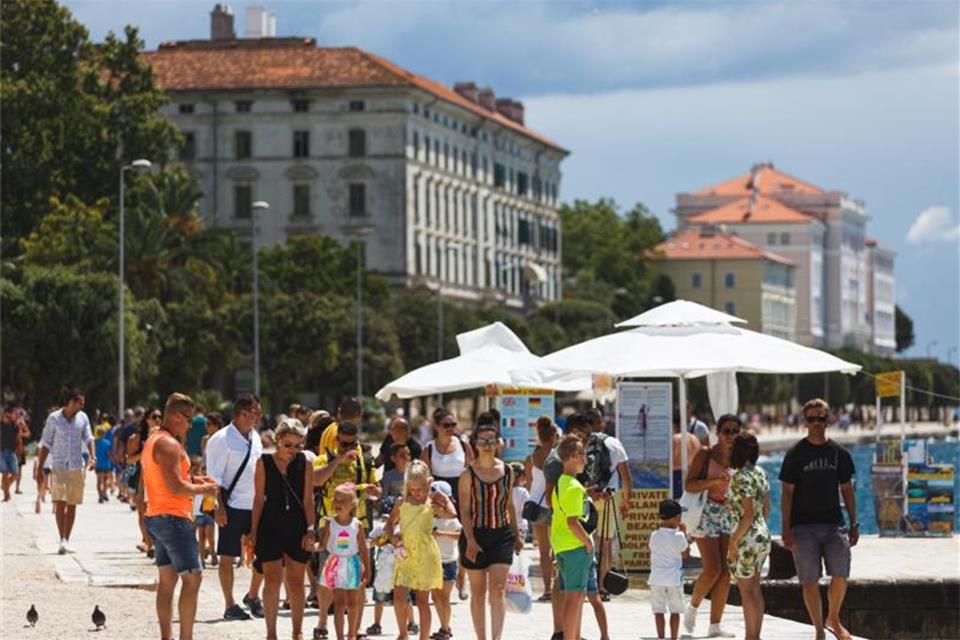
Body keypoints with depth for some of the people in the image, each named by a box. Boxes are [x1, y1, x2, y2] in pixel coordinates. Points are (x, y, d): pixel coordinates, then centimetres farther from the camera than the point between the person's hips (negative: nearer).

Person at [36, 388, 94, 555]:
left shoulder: (83, 418, 6)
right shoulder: (54, 419, -2)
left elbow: (88, 438, 1)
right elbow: (46, 445, 2)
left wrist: (92, 456, -19)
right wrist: (40, 468, 0)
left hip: (77, 467, 3)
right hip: (58, 466, -3)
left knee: (72, 505, 7)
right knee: (60, 503, -14)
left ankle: (66, 541, 16)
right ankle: (62, 540, -18)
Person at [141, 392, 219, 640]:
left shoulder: (153, 440, 15)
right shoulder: (169, 445, -17)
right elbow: (175, 487, -23)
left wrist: (192, 480, 14)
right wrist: (203, 489, -8)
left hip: (156, 517, 11)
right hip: (174, 518, -11)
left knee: (167, 579, 12)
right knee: (192, 578, -9)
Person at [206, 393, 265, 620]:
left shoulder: (254, 437, 11)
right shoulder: (222, 440, -12)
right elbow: (214, 477, -13)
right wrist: (219, 507, -17)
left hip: (256, 506, 7)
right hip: (233, 506, -7)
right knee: (228, 557, 2)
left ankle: (253, 596, 26)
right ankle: (230, 606, 10)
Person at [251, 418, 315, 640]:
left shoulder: (305, 464, 2)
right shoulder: (264, 463, 0)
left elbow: (308, 500, 4)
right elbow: (259, 499, 3)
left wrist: (310, 530, -4)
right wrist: (253, 531, 1)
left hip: (297, 529, 1)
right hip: (271, 528, -1)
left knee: (295, 582, 7)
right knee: (272, 580, -3)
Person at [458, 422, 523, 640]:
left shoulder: (506, 471, 5)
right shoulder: (468, 474, -5)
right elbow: (464, 511, -7)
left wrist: (516, 535, 18)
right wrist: (471, 541, -16)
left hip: (502, 534, 1)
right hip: (475, 535, -1)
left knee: (498, 588, -13)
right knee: (478, 592, 6)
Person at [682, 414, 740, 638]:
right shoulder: (706, 454, -5)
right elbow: (689, 485, -11)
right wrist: (714, 481, -25)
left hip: (729, 515, 5)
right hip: (708, 514, -5)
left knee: (725, 572, 0)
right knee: (712, 569, -11)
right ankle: (693, 607, 15)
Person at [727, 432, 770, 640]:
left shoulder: (741, 477, -18)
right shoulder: (760, 473, 7)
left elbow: (748, 513, -22)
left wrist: (734, 541, -17)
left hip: (746, 538, -9)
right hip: (763, 536, 9)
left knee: (746, 590, 0)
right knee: (755, 589, 14)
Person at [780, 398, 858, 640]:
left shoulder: (839, 453, 7)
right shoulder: (795, 454, -1)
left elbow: (847, 490, 13)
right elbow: (787, 493, -1)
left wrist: (854, 524, 10)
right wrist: (786, 529, -7)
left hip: (833, 524, 2)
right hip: (803, 527, -2)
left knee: (840, 575, -6)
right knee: (809, 580, -2)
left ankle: (834, 619, 17)